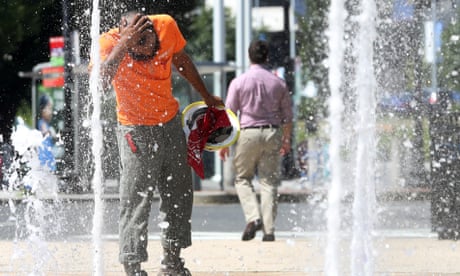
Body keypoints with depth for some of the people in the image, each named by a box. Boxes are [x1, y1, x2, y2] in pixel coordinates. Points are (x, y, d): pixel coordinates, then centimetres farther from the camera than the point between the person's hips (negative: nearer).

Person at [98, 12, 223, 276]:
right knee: (136, 200, -11)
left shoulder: (167, 26, -15)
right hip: (137, 131, -5)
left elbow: (181, 60, 7)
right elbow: (100, 80, -45)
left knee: (180, 195, 13)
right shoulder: (110, 43, -26)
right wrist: (123, 45, -48)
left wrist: (206, 95, 17)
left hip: (171, 122, 5)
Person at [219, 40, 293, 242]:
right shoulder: (278, 83, 4)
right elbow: (287, 115, 9)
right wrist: (286, 140, 21)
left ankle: (253, 217, -9)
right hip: (272, 133, 2)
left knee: (242, 178, 12)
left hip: (248, 132, -2)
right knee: (269, 181, 5)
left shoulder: (239, 82, -3)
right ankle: (269, 230, 1)